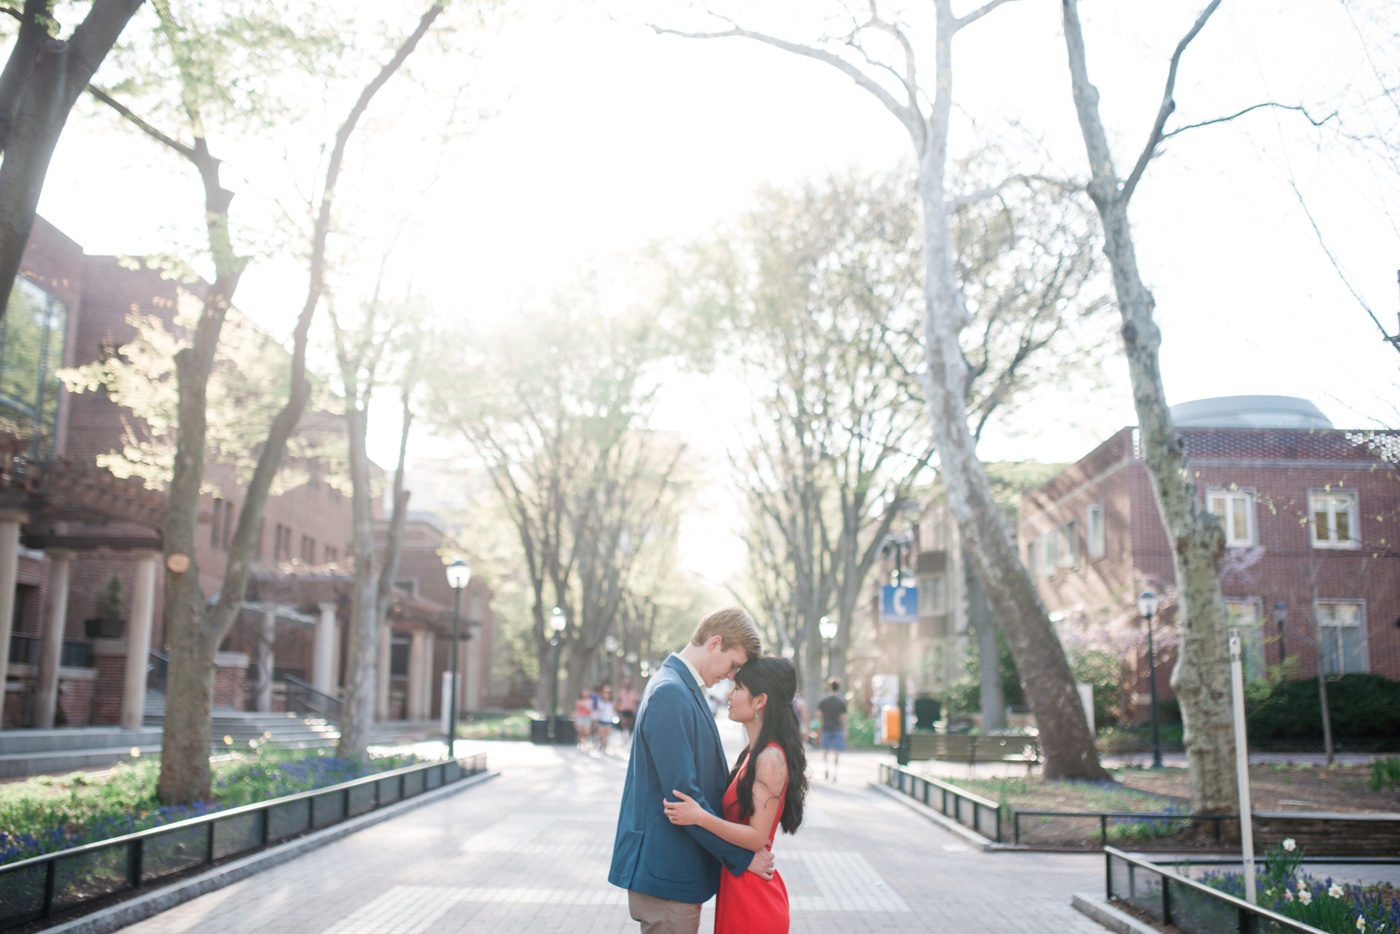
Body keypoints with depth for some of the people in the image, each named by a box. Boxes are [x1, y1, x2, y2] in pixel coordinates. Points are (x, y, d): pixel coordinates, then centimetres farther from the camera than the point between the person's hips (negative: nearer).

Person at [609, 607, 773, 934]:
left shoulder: (684, 689, 10)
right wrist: (742, 857, -15)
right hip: (667, 871, -10)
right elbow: (682, 795, -23)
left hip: (680, 868, 10)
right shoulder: (669, 693, -20)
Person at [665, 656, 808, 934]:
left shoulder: (770, 758, -20)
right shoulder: (754, 753, 10)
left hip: (752, 893, -9)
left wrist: (700, 817, -32)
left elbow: (757, 837, -23)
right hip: (738, 887, 9)